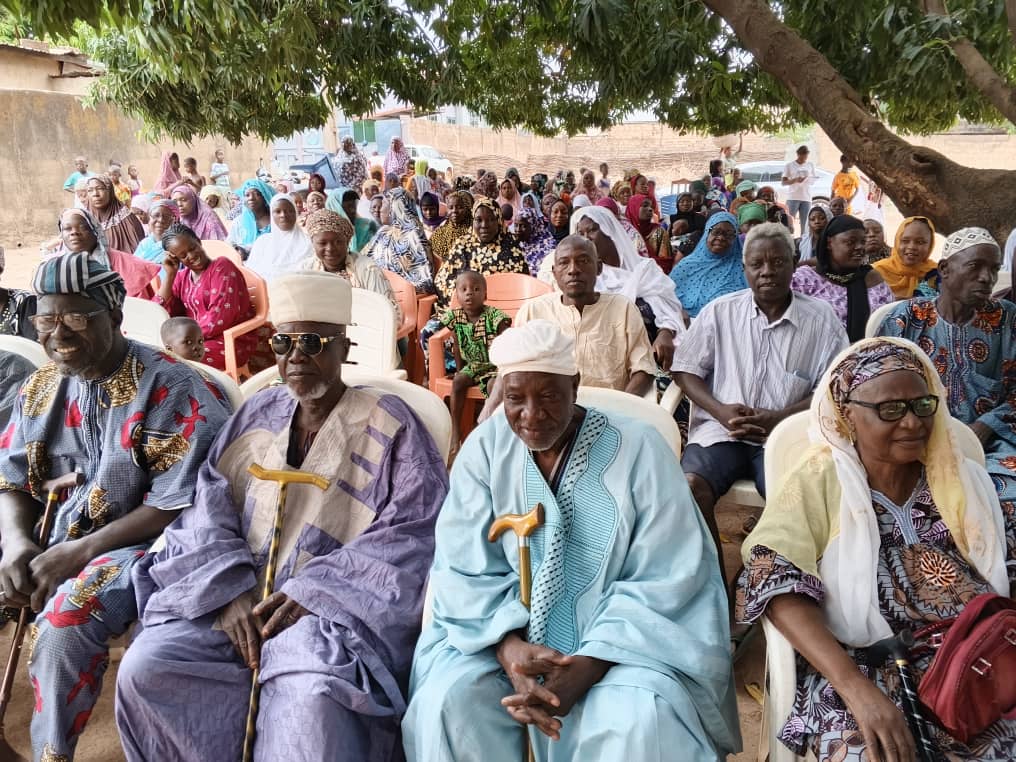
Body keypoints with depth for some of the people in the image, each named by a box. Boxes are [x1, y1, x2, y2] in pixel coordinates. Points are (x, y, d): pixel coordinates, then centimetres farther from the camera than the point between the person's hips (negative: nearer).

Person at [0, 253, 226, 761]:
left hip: (143, 542, -7)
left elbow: (179, 504, -20)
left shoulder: (170, 388, -17)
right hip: (54, 537, 7)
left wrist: (79, 552, -21)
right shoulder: (42, 386, 5)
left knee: (65, 623, -29)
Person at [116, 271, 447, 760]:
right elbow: (210, 513, 6)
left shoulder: (390, 425, -2)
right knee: (144, 667, -16)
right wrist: (231, 593, -12)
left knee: (312, 699, -33)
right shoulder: (257, 416, 12)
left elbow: (413, 534, -11)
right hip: (236, 598, 5)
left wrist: (311, 592, -18)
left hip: (336, 606, -5)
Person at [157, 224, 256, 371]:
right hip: (194, 339, 7)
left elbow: (219, 317, -16)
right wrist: (169, 274, 0)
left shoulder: (222, 266, -5)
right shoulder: (181, 276, 14)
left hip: (231, 341, -6)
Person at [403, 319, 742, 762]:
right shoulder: (485, 448, -3)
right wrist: (510, 649, -22)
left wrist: (585, 668, -22)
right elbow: (465, 569, -4)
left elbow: (666, 582, -12)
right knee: (448, 697, -23)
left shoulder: (639, 449, -11)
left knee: (642, 718, -30)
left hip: (623, 636, -2)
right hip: (505, 631, 3)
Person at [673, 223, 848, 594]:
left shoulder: (821, 318, 7)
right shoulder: (719, 311, 10)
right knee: (690, 484, -27)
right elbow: (685, 371, 9)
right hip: (721, 429, 1)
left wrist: (779, 418, -10)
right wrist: (721, 410, -9)